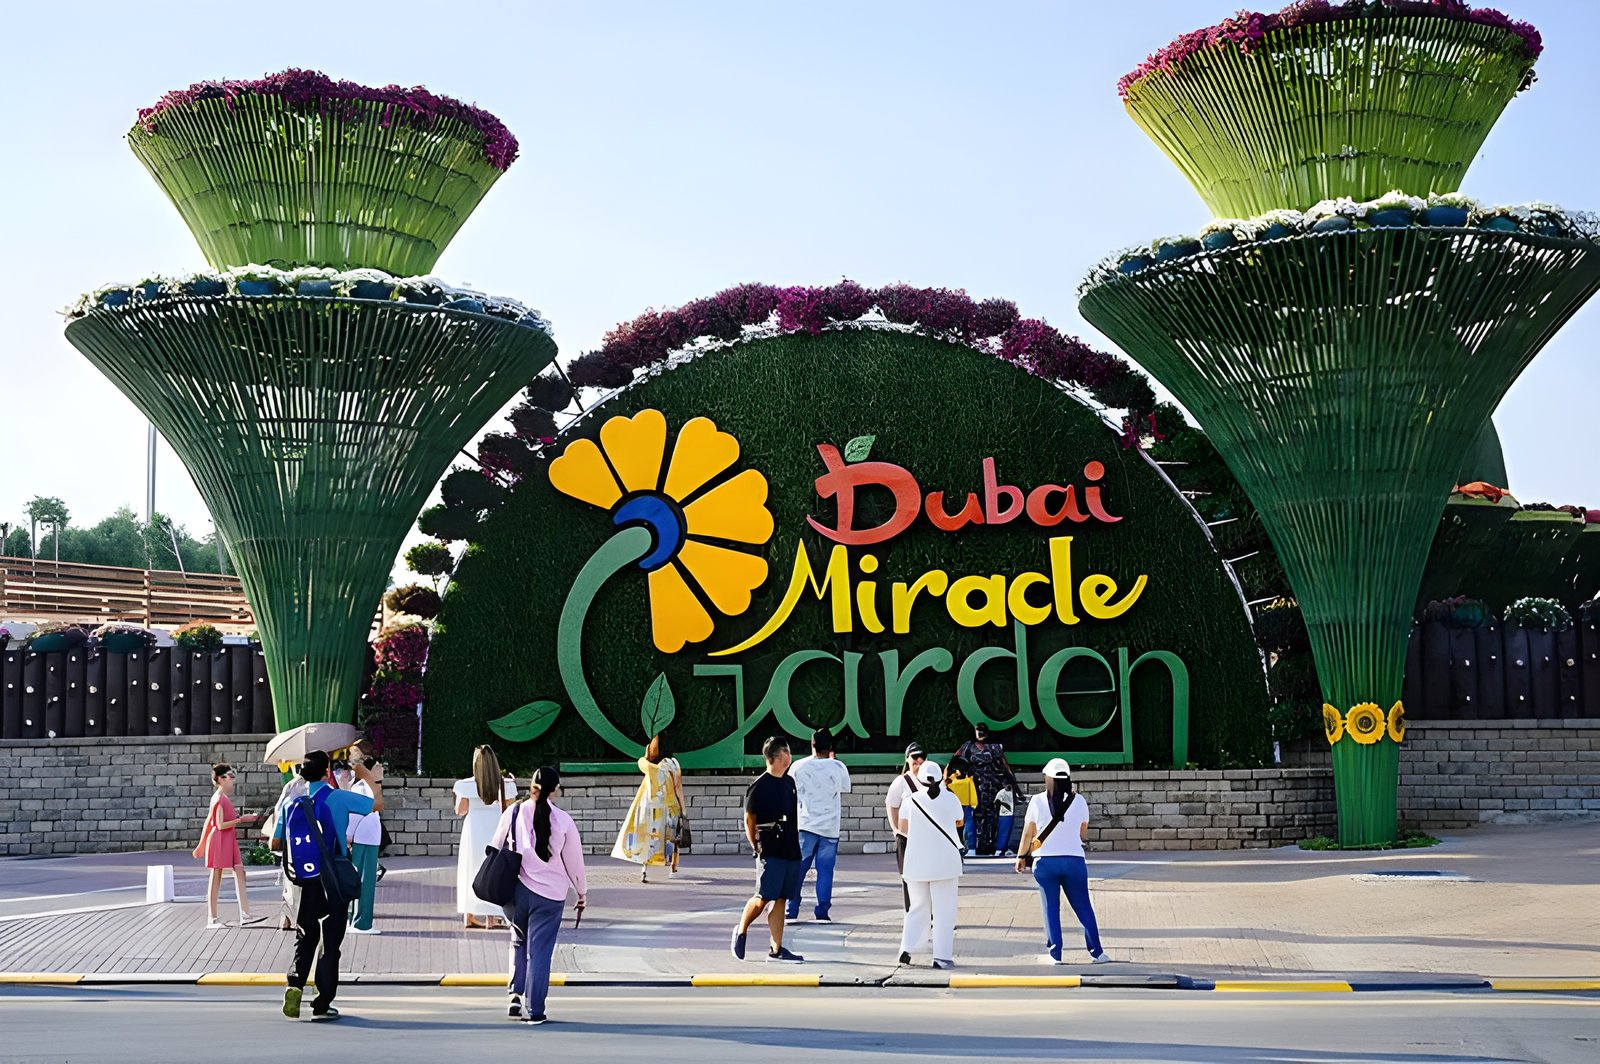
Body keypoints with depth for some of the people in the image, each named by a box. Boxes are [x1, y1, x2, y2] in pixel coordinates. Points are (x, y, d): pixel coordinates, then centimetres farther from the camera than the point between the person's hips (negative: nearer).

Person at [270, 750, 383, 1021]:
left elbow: (275, 844, 5)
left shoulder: (291, 802, 2)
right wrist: (370, 778, 13)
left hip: (304, 883, 3)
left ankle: (295, 985, -4)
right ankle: (322, 1004, 5)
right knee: (330, 943, 4)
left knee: (305, 939, 17)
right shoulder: (337, 798, -9)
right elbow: (378, 803, -3)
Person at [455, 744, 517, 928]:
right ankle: (491, 916, 3)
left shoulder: (466, 785, -8)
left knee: (472, 870, 12)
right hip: (496, 830, 0)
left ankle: (470, 916, 16)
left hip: (473, 832, 0)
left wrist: (459, 794, 16)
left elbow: (460, 811, -2)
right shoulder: (505, 785, -7)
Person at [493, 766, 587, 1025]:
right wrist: (582, 892, 15)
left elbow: (496, 849, 4)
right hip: (549, 895, -2)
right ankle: (533, 1010, 6)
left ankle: (516, 995, 11)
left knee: (519, 941, 22)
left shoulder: (513, 813, -3)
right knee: (540, 950, 5)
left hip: (514, 889, 2)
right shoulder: (563, 820, -6)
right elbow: (574, 860, 1)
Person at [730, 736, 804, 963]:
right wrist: (757, 847, -8)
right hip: (770, 852, -7)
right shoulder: (760, 786, -9)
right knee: (763, 898, -6)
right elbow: (749, 819, -5)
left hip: (791, 851, 7)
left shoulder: (790, 782, 13)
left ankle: (776, 949, 7)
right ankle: (741, 931, 19)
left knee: (781, 900, 6)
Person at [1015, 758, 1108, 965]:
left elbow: (1028, 834, -1)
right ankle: (1096, 952, 12)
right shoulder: (1079, 801, 0)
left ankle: (1055, 954, 7)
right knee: (1083, 908, 9)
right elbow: (1084, 834, 9)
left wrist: (1021, 856, 12)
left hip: (1045, 861, -1)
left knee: (1051, 909, 7)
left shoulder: (1037, 801, -4)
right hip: (1074, 860, 1)